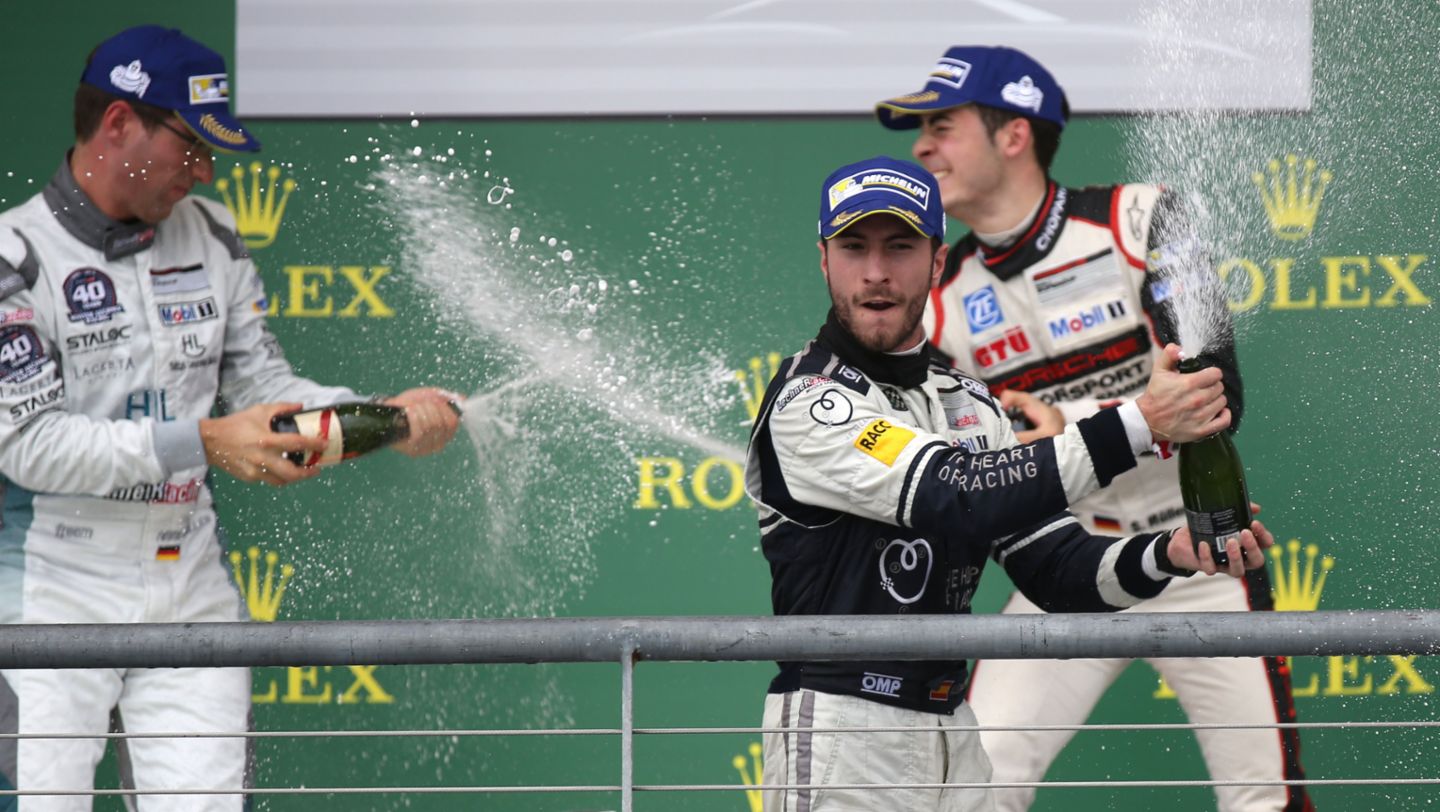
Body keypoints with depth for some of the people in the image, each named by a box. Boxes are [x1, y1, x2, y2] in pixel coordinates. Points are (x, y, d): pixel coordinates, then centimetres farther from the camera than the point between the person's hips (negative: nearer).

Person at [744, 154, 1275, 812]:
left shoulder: (969, 405, 15)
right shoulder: (806, 402, -11)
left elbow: (1058, 568, 10)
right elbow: (958, 498, -24)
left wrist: (1168, 554, -11)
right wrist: (1142, 423, -28)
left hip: (953, 732, 7)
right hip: (839, 732, -7)